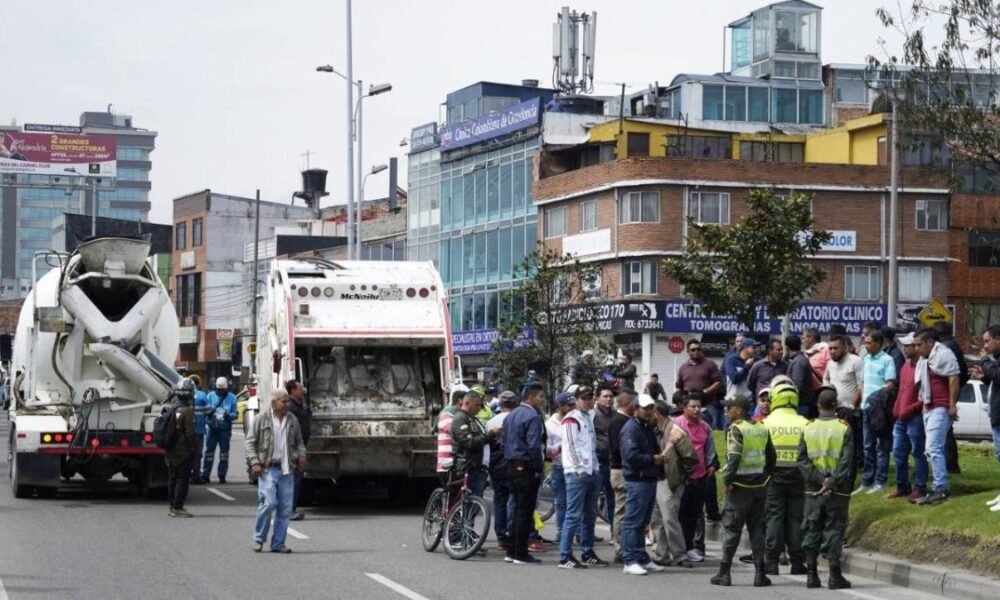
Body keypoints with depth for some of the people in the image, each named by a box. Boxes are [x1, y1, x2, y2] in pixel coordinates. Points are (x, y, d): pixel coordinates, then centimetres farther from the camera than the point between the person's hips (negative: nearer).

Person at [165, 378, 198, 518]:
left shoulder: (168, 409, 6)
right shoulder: (187, 411, -17)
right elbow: (190, 433, -19)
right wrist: (194, 448, -9)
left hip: (170, 452, 7)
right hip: (184, 452, -7)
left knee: (172, 479, 14)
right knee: (182, 479, -3)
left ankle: (173, 506, 21)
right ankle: (177, 507, -5)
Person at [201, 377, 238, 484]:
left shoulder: (231, 398, 2)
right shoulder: (211, 396, 4)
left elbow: (235, 413, 1)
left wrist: (229, 416, -21)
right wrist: (209, 411, -21)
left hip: (225, 429, 0)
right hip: (212, 428, 0)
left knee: (224, 452, 4)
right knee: (209, 451, -1)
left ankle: (222, 475, 11)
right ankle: (205, 475, 1)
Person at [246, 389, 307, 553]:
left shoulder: (292, 420, 12)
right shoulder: (261, 419, 0)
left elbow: (299, 441, 23)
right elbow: (250, 442, 1)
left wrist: (301, 455, 4)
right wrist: (254, 462, -9)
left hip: (287, 470, 4)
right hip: (268, 469, -4)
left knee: (285, 508, 3)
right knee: (268, 503, -13)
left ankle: (278, 543, 12)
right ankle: (259, 538, 3)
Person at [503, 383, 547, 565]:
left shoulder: (511, 415, 13)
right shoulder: (533, 417, -16)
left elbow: (503, 441, 15)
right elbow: (534, 446, -22)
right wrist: (539, 468, -13)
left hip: (512, 466, 9)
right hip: (527, 468, -9)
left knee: (518, 509, 16)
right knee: (525, 511, -3)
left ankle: (512, 552, 18)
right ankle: (521, 554, -1)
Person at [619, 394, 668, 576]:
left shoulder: (649, 428, 19)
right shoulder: (631, 429, -12)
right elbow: (631, 456, -22)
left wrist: (660, 458, 10)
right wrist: (653, 459, -15)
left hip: (650, 479, 10)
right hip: (637, 481, -10)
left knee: (642, 522, 14)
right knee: (633, 522, -7)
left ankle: (642, 559, 20)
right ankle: (630, 561, -7)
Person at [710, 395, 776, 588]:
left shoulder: (737, 428, -11)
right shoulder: (762, 429, 9)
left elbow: (734, 457, -20)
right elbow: (771, 456, 12)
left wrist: (728, 480, -14)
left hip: (740, 485, -5)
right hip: (759, 485, 5)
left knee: (732, 529, 1)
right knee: (757, 529, 10)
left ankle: (724, 573, 3)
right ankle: (759, 573, 7)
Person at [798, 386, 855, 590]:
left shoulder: (808, 428, 1)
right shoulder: (843, 428, -6)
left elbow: (802, 459, -4)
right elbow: (846, 461, -13)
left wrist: (818, 479, -7)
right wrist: (832, 483, -13)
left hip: (813, 489, 2)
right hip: (837, 491, -2)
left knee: (812, 530, 9)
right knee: (834, 530, 2)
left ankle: (811, 574, 10)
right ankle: (835, 576, 1)